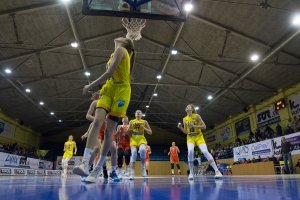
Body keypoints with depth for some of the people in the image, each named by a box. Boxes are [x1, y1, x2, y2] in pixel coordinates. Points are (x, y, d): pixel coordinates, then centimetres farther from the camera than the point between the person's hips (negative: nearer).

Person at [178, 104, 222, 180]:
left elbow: (204, 127, -9)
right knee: (190, 151, -26)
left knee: (205, 151, -21)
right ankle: (191, 173, -15)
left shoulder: (196, 116, -6)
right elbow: (186, 132, 10)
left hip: (199, 137, -2)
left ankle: (217, 171, -12)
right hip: (190, 138, 2)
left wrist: (194, 126, -21)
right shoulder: (185, 119, 6)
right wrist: (180, 127, -9)